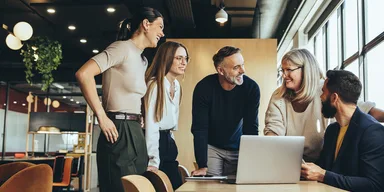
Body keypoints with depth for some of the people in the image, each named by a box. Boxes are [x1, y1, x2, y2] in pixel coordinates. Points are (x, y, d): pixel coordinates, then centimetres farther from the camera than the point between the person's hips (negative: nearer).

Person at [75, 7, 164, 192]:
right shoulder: (122, 48, -9)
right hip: (119, 131, -9)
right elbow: (83, 74, -21)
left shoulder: (143, 60, 19)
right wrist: (102, 117, -19)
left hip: (135, 132, 9)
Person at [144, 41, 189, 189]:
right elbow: (151, 123, -22)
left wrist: (170, 140, 15)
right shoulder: (155, 85, -18)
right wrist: (153, 161, -25)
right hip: (154, 141, -8)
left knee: (176, 185, 8)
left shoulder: (177, 85, 9)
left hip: (168, 142, 8)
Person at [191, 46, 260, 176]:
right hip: (211, 147, -1)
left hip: (238, 148, 1)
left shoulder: (251, 88, -18)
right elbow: (199, 129, -21)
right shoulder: (204, 88, -22)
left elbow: (251, 128, -16)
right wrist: (202, 166, -26)